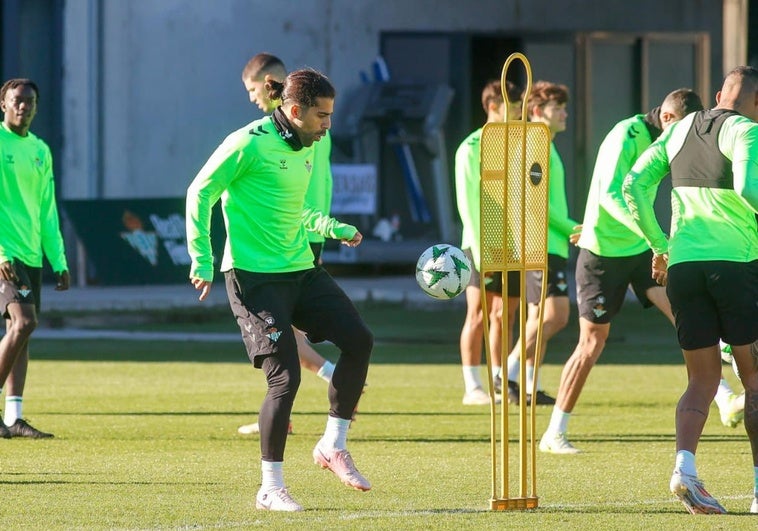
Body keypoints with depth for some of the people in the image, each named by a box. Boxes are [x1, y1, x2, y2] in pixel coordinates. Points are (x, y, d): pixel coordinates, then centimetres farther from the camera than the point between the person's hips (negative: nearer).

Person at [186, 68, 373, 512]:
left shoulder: (306, 148, 11)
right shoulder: (250, 143, -13)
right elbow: (199, 194, -9)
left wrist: (333, 227, 19)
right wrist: (202, 260, -13)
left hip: (300, 270, 8)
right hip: (255, 275, -8)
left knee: (359, 340, -6)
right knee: (285, 376, -12)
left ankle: (333, 446, 10)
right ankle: (271, 488, -1)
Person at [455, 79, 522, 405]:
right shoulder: (472, 148, -6)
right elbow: (467, 204, -11)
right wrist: (480, 250, -17)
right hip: (483, 244, -6)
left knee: (504, 316, 7)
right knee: (479, 315, -5)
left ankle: (500, 383, 12)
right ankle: (472, 388, -5)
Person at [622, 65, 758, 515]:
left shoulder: (680, 130, 15)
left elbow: (634, 185, 12)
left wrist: (659, 245, 18)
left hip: (683, 265, 5)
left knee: (702, 380, 9)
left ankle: (685, 466, -14)